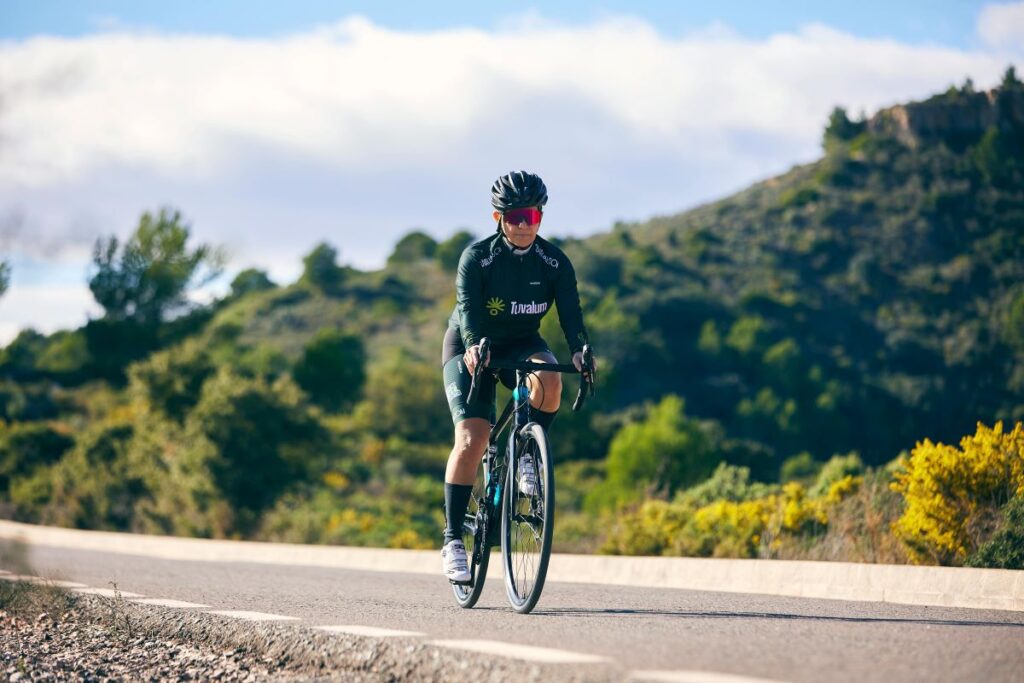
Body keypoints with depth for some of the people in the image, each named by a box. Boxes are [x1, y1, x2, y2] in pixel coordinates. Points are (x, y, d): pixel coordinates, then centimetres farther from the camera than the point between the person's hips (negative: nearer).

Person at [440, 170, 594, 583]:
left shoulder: (554, 263, -11)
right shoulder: (477, 257, -18)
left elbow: (570, 312, -21)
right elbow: (468, 307, -31)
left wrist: (579, 350, -42)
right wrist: (474, 346, -52)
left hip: (521, 346, 2)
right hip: (470, 348, -2)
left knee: (548, 380, -34)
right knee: (471, 439, -19)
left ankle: (529, 454, -7)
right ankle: (453, 539, -10)